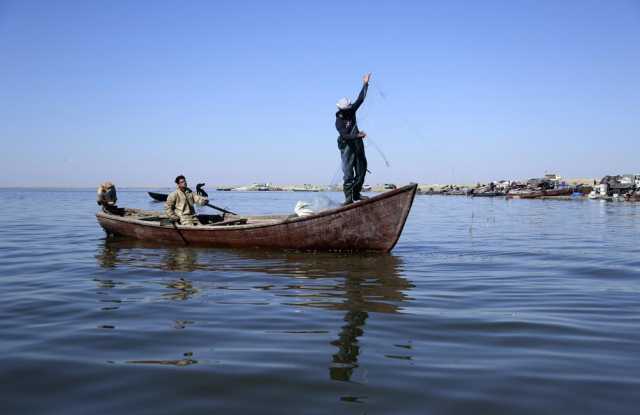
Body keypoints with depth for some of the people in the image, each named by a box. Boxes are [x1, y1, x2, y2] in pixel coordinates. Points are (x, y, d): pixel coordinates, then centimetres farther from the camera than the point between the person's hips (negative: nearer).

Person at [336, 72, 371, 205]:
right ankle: (348, 198, -9)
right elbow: (345, 135, -24)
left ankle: (356, 194, 15)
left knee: (361, 169, 7)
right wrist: (357, 135, -36)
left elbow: (360, 99, 6)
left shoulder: (351, 111, 3)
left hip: (358, 145, 7)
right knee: (348, 173, -9)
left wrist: (365, 84, 3)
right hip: (347, 146, -7)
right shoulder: (339, 121, -15)